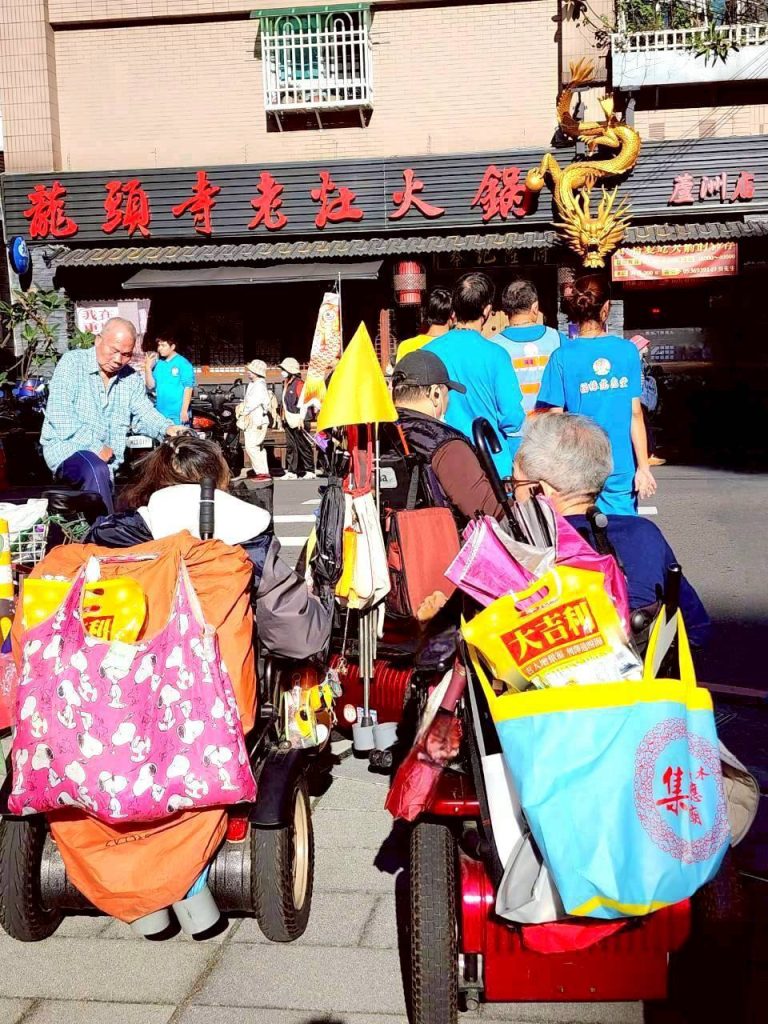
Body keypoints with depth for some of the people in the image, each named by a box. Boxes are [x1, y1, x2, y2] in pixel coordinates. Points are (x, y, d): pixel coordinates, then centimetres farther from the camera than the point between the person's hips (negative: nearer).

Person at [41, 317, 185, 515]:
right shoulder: (72, 363, -4)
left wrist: (167, 428, -19)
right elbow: (58, 414, -14)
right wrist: (94, 447, -20)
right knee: (97, 471, -35)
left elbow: (144, 414, 4)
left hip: (110, 460, 6)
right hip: (66, 448, -6)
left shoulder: (132, 378, 13)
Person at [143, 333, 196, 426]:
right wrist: (148, 368, -3)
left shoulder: (183, 363, -7)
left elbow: (188, 387, -9)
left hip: (178, 414, -6)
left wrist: (184, 411, -14)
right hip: (160, 413, 6)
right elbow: (150, 386, 9)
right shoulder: (158, 364, 9)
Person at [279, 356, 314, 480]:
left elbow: (303, 403, -16)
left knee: (303, 446, -2)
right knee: (291, 446, 8)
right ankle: (291, 471, 11)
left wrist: (301, 419, -20)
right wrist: (283, 417, 19)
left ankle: (310, 471, 5)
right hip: (288, 421, 9)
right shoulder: (286, 384, 15)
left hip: (297, 421, -8)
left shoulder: (299, 383, -11)